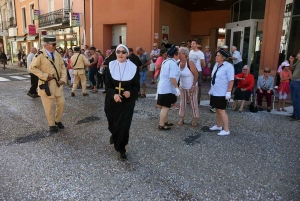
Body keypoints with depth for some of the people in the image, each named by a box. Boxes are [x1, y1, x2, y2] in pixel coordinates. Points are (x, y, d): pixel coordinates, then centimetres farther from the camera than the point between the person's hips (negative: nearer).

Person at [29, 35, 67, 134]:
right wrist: (45, 76, -18)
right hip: (46, 84, -6)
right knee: (49, 106, 3)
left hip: (57, 83, 6)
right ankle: (52, 125, 19)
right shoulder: (40, 55, -12)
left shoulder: (57, 54, 7)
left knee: (61, 102, 10)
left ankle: (58, 121, 31)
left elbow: (63, 67, 10)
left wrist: (63, 79, -3)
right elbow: (32, 68, -14)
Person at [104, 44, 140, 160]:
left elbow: (137, 86, -1)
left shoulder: (133, 67, -5)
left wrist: (130, 92, -22)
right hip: (112, 100, 2)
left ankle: (121, 148, 15)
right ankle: (114, 135, 53)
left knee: (124, 125, -4)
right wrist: (113, 94, -24)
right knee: (112, 122, 17)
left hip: (127, 101, -2)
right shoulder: (111, 66, -3)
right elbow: (107, 85, -5)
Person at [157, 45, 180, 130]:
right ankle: (161, 125, 2)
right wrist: (177, 88, -23)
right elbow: (172, 77, -24)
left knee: (165, 106, 18)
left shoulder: (166, 61, 12)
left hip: (163, 87, 10)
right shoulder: (173, 63, -17)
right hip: (167, 88, -10)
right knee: (165, 107, -3)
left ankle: (165, 122, 28)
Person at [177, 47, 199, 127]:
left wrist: (193, 86, -19)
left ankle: (195, 119, 17)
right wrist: (179, 84, 0)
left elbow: (196, 74, -18)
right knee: (182, 103, 9)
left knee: (193, 103, 4)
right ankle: (182, 119, 20)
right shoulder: (178, 63, -5)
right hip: (182, 87, 5)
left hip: (191, 87, -5)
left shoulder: (190, 63, -21)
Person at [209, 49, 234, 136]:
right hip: (214, 92, 8)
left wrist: (228, 92, -21)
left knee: (221, 110, -4)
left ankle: (226, 130, 6)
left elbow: (231, 80, -18)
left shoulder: (228, 66, -16)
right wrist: (211, 89, 18)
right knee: (217, 109, 16)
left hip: (222, 93, -8)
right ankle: (218, 126, 32)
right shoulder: (216, 65, 9)